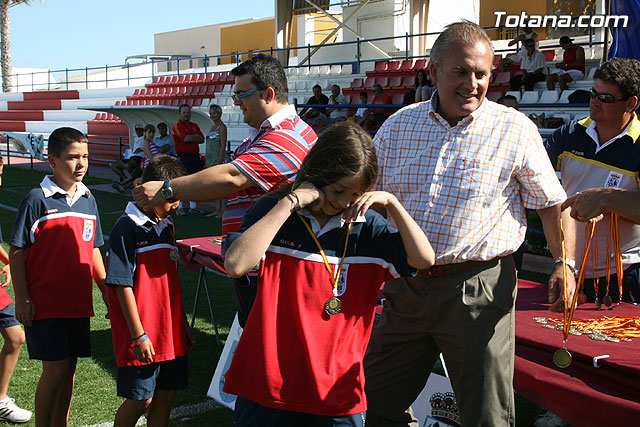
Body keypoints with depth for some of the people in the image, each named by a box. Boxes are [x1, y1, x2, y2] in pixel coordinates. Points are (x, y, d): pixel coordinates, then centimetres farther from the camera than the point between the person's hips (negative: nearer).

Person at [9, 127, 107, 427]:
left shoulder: (88, 200, 8)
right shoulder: (37, 199, -10)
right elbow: (17, 252, -8)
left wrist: (106, 290, 15)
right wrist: (21, 298, -13)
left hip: (77, 301, 6)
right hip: (43, 303, -5)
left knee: (69, 368, 12)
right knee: (55, 369, -5)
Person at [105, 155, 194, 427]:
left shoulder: (166, 226, 11)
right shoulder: (127, 227, -13)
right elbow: (122, 284, -15)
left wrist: (183, 324, 19)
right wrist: (138, 335, -16)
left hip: (169, 331, 7)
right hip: (143, 336, -7)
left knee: (166, 393, 11)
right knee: (140, 399, -1)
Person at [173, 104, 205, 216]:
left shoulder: (194, 126, 18)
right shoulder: (177, 126, -2)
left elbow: (202, 139, 7)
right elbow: (186, 138, -15)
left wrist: (190, 139, -7)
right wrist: (196, 136, 1)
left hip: (195, 156, 7)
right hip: (183, 156, -7)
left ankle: (193, 207, 16)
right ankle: (180, 207, -3)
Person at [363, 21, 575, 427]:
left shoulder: (515, 130, -3)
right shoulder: (398, 126, 6)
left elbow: (552, 203, 2)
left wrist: (564, 264, -11)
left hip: (478, 289, -3)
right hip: (405, 286, 4)